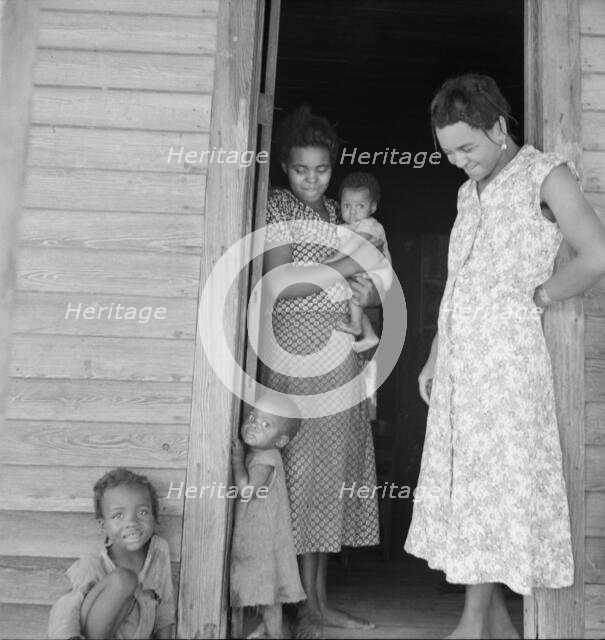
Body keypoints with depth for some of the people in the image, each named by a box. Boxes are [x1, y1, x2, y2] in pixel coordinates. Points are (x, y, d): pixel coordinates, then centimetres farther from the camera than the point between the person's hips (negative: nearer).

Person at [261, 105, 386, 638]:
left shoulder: (336, 213, 18)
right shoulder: (278, 206, 1)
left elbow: (372, 288, 19)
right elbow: (279, 284, -12)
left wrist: (366, 292, -3)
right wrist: (349, 265, -8)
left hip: (341, 361, 6)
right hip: (299, 359, -6)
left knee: (333, 479, 7)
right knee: (304, 479, -4)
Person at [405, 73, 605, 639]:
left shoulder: (544, 174, -4)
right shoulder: (469, 192, 18)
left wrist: (539, 294, -7)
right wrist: (434, 356, 18)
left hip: (507, 354, -8)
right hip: (460, 357, 8)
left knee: (493, 485, -4)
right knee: (458, 482, 7)